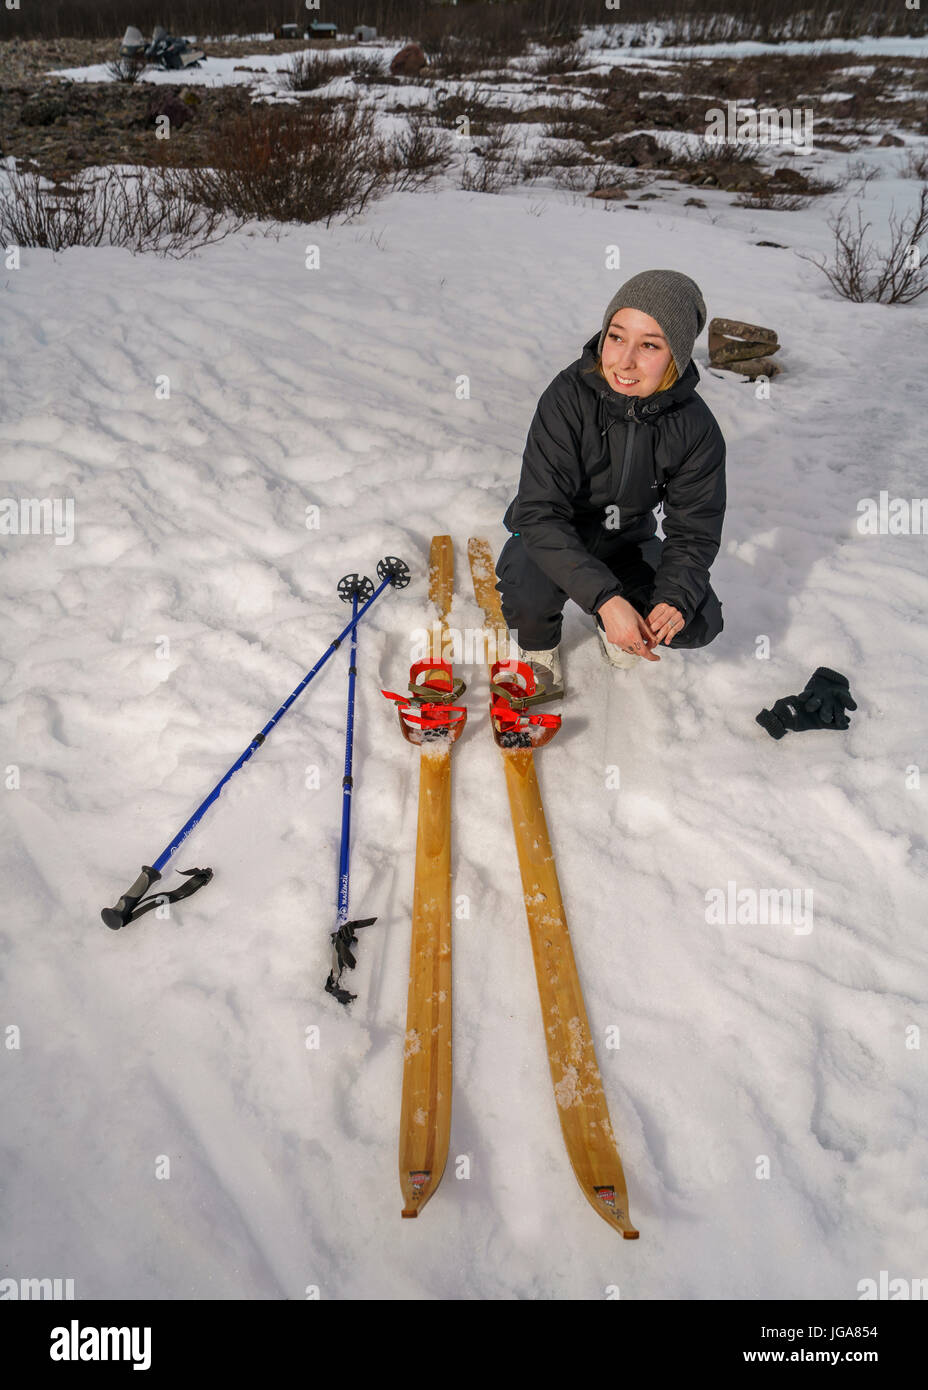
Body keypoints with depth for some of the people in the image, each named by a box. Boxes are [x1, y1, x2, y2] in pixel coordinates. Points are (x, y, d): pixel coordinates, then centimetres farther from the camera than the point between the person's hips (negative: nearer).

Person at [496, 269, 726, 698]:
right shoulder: (568, 397, -26)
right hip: (553, 539, -3)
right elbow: (539, 514, -32)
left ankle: (618, 623, 17)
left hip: (626, 543, 3)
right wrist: (604, 597, -43)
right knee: (531, 589, -36)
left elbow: (694, 529, -10)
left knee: (700, 623, -16)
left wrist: (674, 598, -31)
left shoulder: (696, 426, -16)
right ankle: (538, 645, 2)